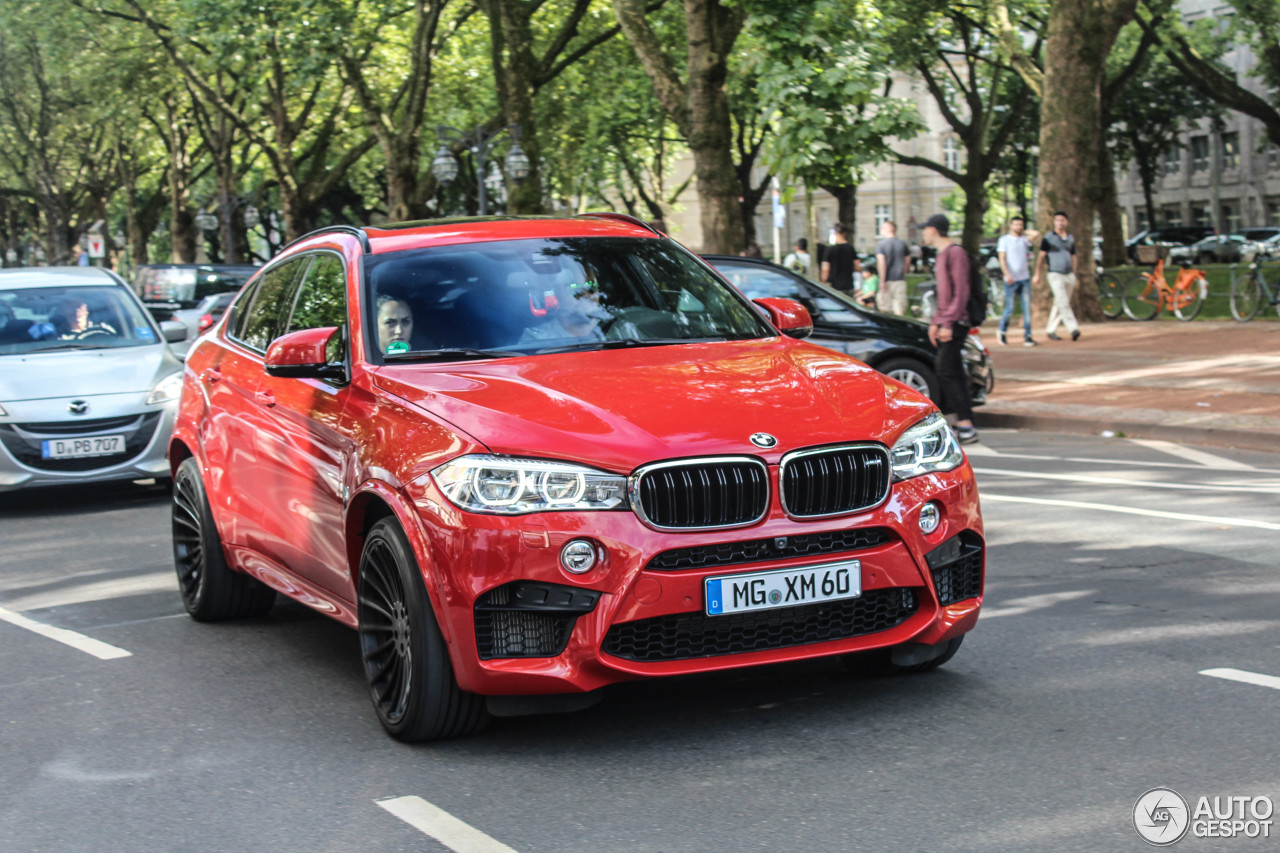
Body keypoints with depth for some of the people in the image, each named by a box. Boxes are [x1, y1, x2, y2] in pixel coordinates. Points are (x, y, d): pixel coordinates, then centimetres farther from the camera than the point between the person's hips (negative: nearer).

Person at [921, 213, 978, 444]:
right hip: (947, 324, 10)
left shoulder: (955, 253, -12)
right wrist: (935, 322, 20)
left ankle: (965, 425, -16)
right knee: (953, 373, 8)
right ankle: (964, 425, 10)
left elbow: (961, 293, -18)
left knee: (946, 372, -14)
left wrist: (947, 323, -22)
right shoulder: (942, 254, 18)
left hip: (955, 323, -10)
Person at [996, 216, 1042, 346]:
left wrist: (1023, 232, 10)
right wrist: (1007, 274, -17)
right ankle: (1002, 333, 21)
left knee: (1027, 308, -3)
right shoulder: (1004, 239, 4)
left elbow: (1036, 234, -3)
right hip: (1011, 279, -3)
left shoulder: (1024, 239, 12)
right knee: (1010, 309, -1)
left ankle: (1027, 336, -1)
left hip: (1025, 278, 3)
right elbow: (1002, 259, -4)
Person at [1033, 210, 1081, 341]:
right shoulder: (1048, 238, 0)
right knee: (1063, 303, -16)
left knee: (1059, 305, 7)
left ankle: (1050, 330, 15)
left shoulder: (1070, 239, 15)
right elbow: (1041, 256, 1)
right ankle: (1073, 329, -23)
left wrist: (1074, 276, 17)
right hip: (1055, 275, -5)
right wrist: (1037, 274, -4)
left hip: (1069, 275, 5)